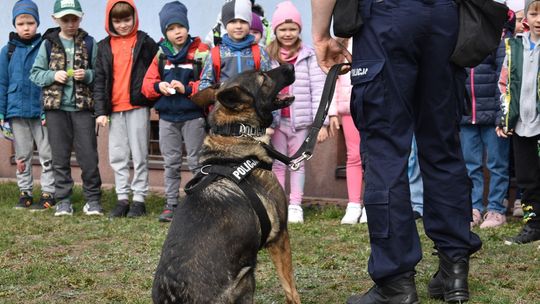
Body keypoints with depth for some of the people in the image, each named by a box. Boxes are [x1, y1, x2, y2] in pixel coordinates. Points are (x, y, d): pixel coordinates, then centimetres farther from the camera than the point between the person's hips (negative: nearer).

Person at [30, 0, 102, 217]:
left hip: (83, 106, -1)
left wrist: (87, 75, -14)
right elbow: (35, 73, 6)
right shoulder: (48, 43, 3)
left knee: (88, 156, -2)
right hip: (56, 107, 1)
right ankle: (63, 201, 14)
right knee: (60, 157, 6)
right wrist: (53, 75, -11)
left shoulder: (89, 43, 2)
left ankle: (92, 199, 10)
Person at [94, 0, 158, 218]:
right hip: (114, 109, 4)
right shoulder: (104, 47, 9)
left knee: (139, 156, 1)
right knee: (117, 156, 7)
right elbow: (100, 80, 8)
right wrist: (101, 111, 2)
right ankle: (122, 199, 13)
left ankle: (139, 199, 7)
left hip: (138, 107, -3)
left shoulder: (145, 42, 1)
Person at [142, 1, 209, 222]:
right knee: (171, 163, 10)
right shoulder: (161, 54, 7)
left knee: (196, 162, 2)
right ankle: (171, 204, 17)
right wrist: (158, 86, -12)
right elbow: (147, 83, 8)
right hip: (167, 116, 4)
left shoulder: (201, 52, -6)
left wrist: (187, 88, -22)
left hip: (193, 116, -4)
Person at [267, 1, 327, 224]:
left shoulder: (308, 56, -1)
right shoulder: (267, 57, 4)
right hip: (276, 120, 1)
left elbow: (318, 90, -3)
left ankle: (295, 206, 12)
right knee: (277, 164, 7)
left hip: (301, 120, -1)